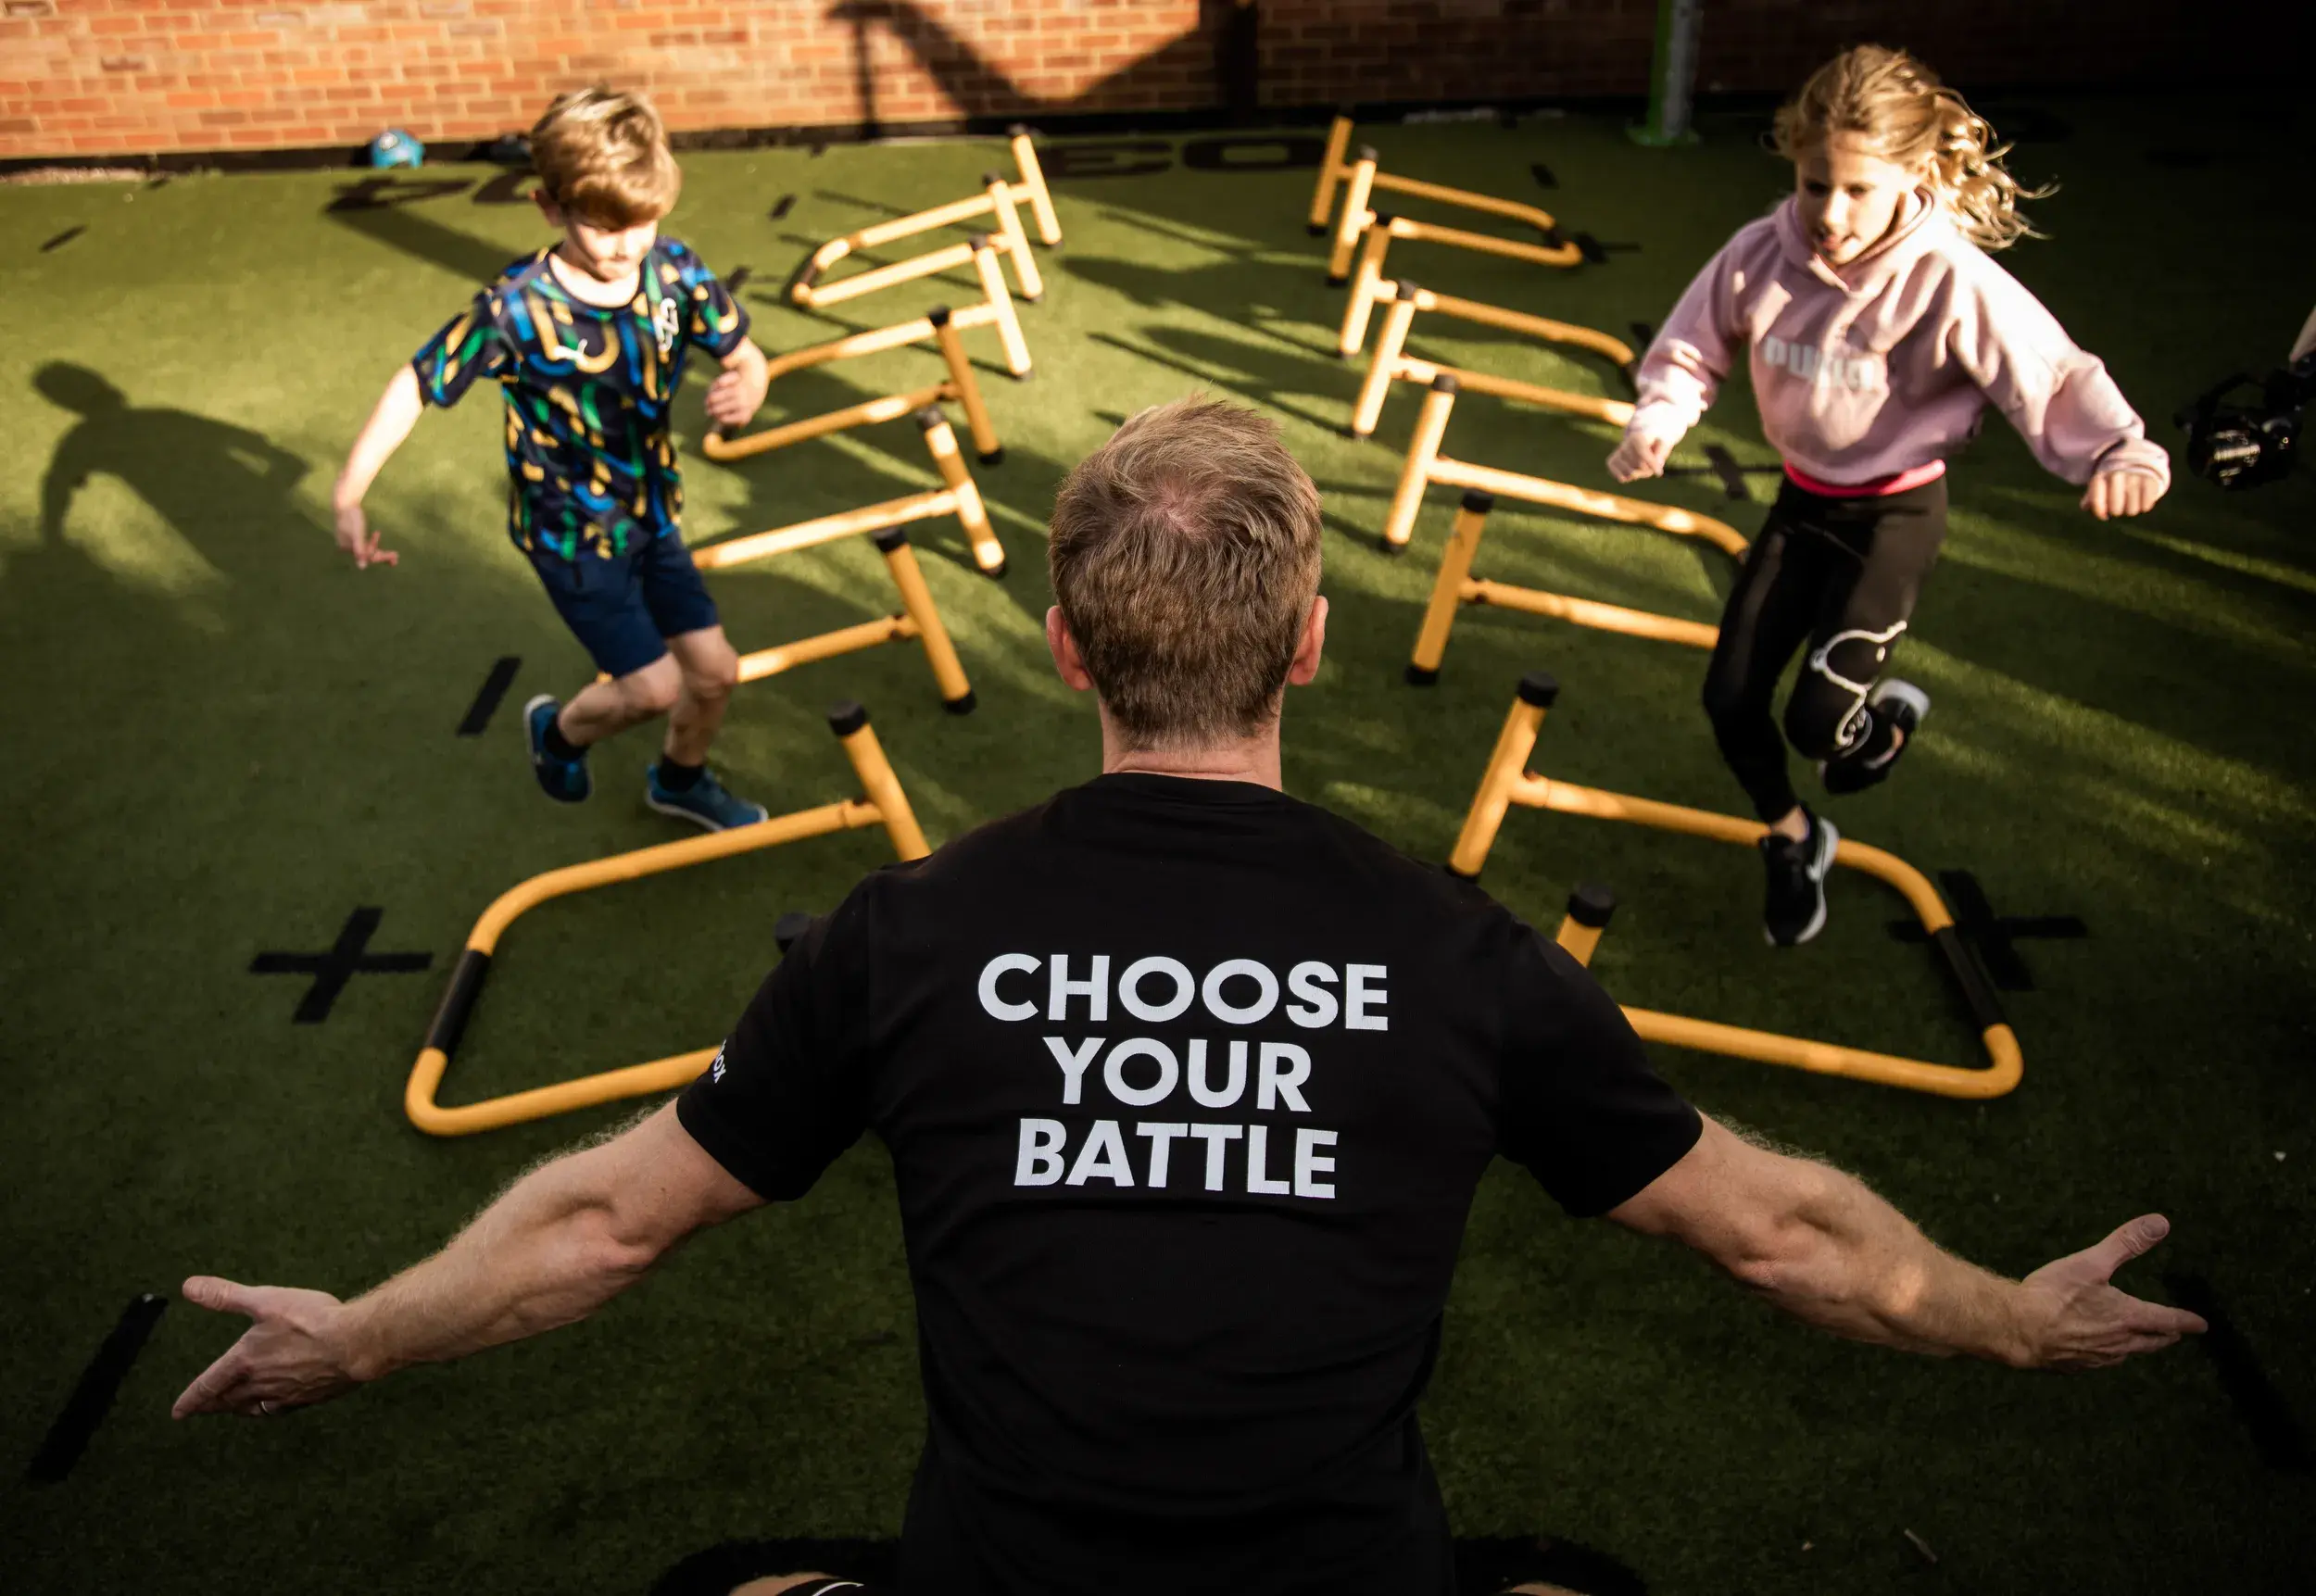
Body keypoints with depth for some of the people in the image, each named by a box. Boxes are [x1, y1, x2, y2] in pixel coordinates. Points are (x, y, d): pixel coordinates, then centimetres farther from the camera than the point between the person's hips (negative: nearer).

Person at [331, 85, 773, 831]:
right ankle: (560, 729, 30)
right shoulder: (517, 309, -25)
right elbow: (417, 385, -17)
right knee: (653, 686, -5)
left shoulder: (674, 271, -14)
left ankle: (681, 779, 41)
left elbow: (744, 354, -3)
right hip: (569, 534, -5)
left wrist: (744, 390, -28)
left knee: (714, 670, 8)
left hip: (651, 512, 5)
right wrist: (349, 496, -23)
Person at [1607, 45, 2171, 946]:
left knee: (1818, 717, -15)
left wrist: (2119, 452, -44)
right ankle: (1793, 842, 31)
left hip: (1895, 513, -4)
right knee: (1729, 698, 2)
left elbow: (2052, 379, -26)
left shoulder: (1950, 281, -24)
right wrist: (1658, 419, -18)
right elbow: (1692, 346, 0)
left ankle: (1886, 716, 26)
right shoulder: (1763, 253, -13)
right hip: (1803, 499, 4)